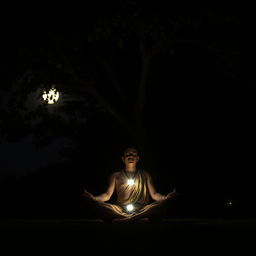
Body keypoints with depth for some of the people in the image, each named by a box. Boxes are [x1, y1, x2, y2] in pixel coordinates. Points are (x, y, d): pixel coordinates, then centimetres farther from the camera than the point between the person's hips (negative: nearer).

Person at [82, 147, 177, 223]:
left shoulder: (145, 175, 23)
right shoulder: (115, 176, 22)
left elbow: (154, 195, 14)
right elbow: (107, 195, 12)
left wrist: (166, 197, -9)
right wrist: (94, 198, -10)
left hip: (142, 210, 1)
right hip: (120, 210, -1)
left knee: (162, 204, -31)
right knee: (97, 205, -29)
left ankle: (123, 219, -43)